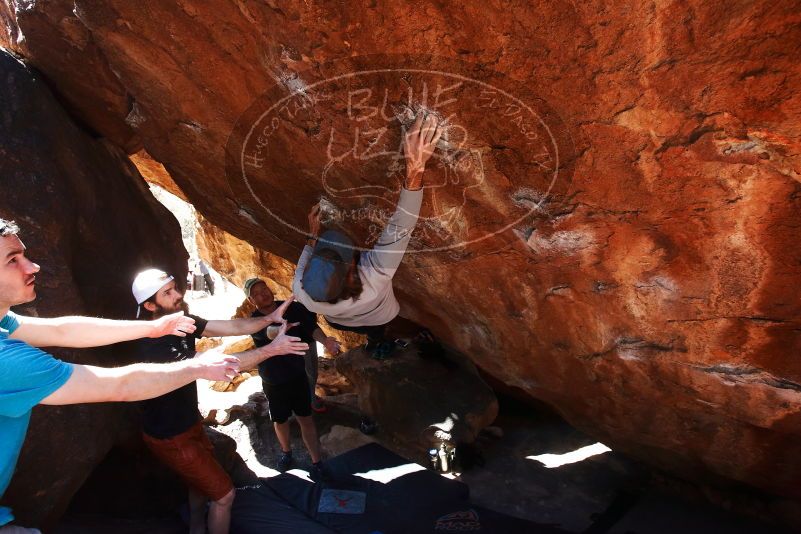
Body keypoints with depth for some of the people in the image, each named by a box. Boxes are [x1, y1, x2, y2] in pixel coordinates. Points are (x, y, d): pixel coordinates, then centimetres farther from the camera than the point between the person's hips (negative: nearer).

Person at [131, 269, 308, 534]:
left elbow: (232, 327, -9)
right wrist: (272, 349, -39)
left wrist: (270, 318, -25)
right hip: (170, 437, -9)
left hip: (189, 423, 9)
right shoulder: (154, 346, -34)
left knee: (202, 479, 31)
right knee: (223, 493, 3)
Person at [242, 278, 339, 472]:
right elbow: (268, 332, -39)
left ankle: (316, 463, 17)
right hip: (274, 383, 0)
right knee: (280, 421, 18)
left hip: (298, 375, 1)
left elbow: (311, 326, -21)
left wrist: (325, 340, -42)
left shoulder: (292, 308, -11)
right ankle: (286, 452, 46)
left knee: (306, 419, 5)